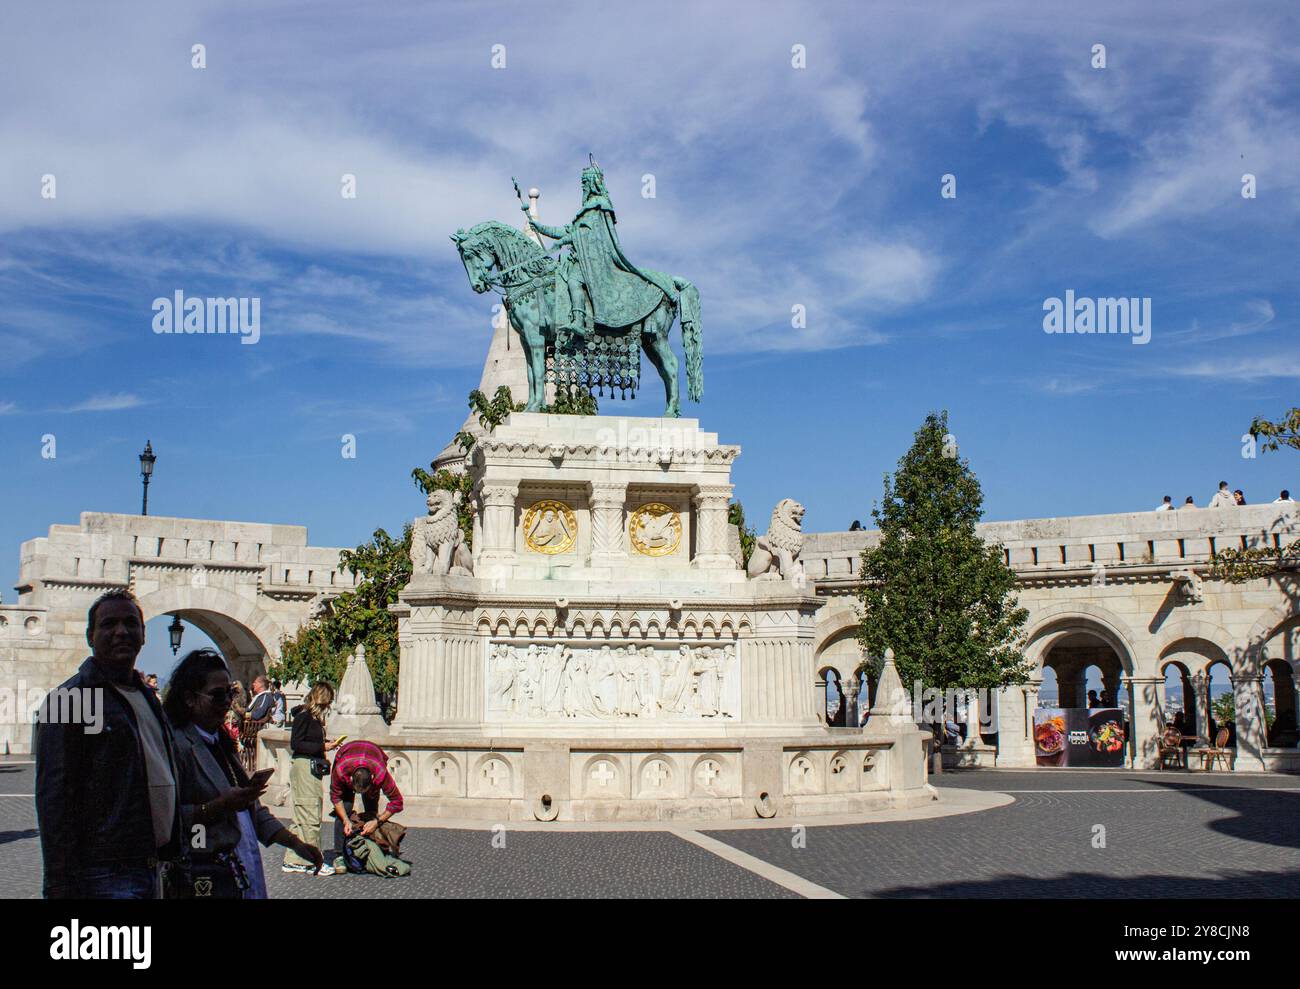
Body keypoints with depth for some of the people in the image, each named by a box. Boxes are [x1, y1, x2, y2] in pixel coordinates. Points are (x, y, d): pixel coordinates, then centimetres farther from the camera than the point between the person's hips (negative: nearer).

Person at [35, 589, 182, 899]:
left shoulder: (146, 696, 16)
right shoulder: (69, 699, -8)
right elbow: (54, 801, -13)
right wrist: (62, 887, -18)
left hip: (153, 870, 8)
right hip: (106, 875, -7)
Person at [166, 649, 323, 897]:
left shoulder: (222, 744, 18)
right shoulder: (176, 746, -11)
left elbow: (253, 810, 20)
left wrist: (295, 842, 13)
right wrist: (219, 806, -21)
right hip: (204, 879, -8)